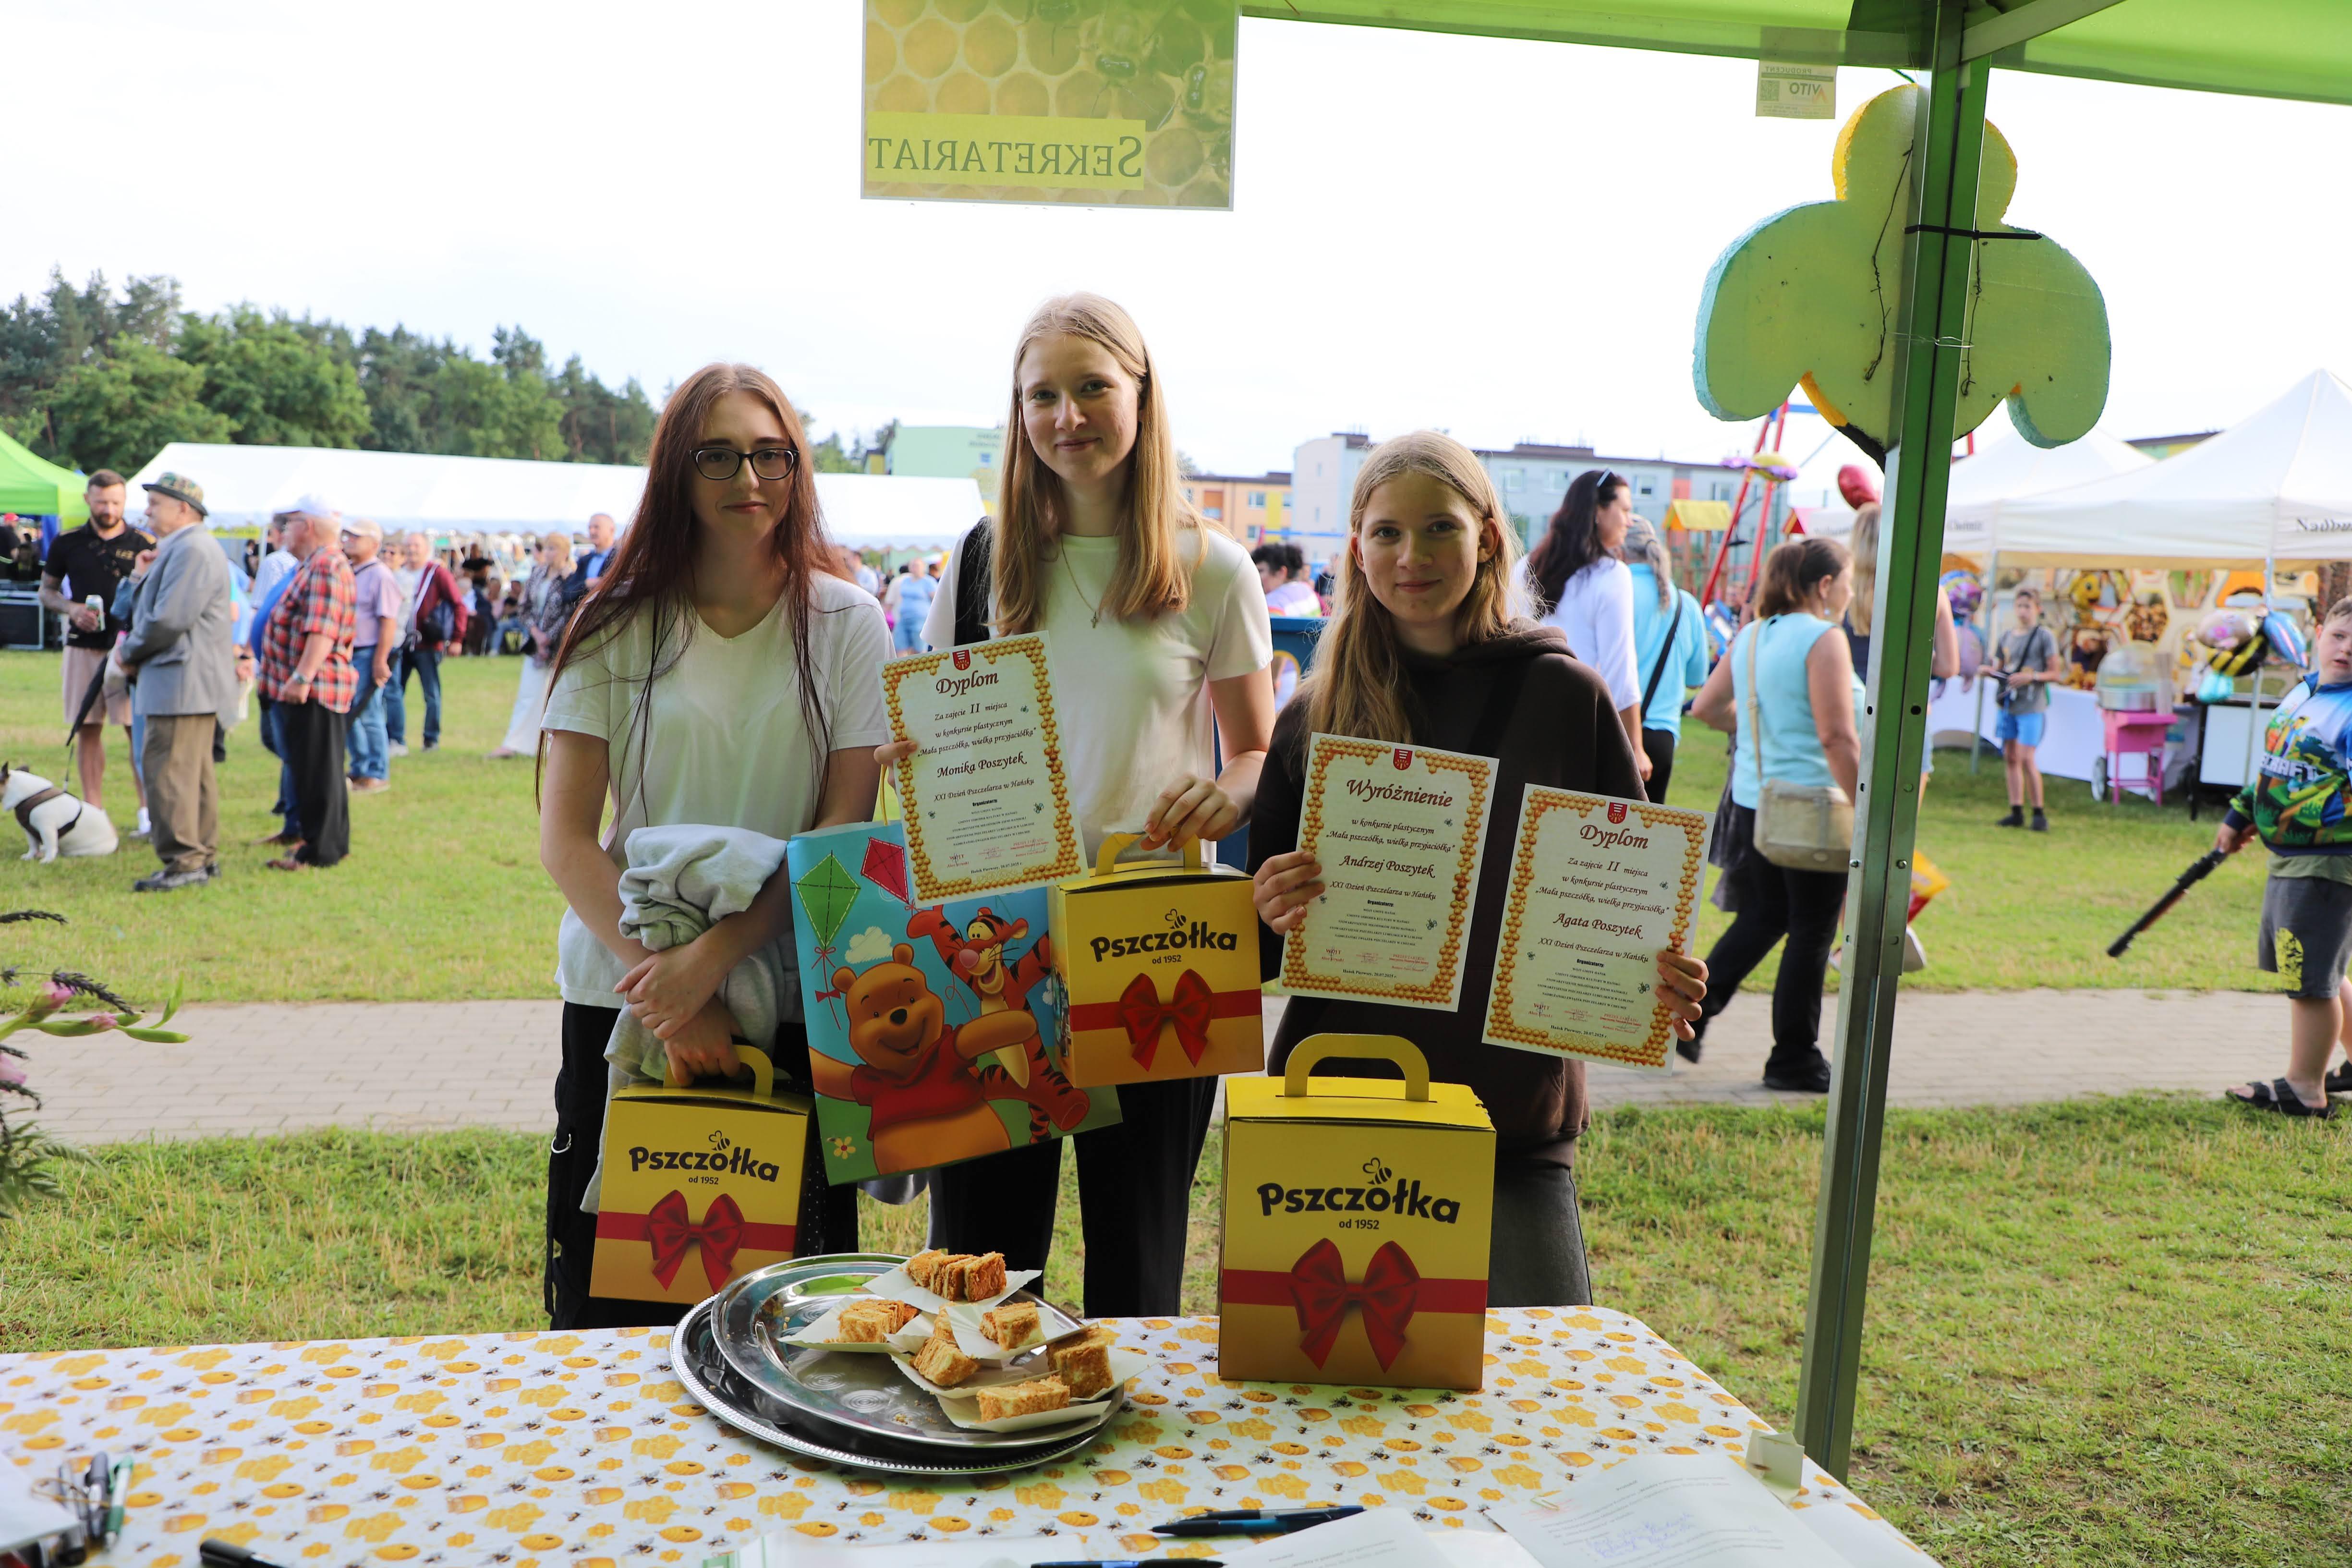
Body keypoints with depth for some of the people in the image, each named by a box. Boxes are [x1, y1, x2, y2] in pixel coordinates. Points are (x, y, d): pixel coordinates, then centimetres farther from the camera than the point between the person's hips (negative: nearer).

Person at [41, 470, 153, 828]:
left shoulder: (144, 544, 2)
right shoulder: (68, 543, 7)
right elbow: (46, 591, 15)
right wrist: (71, 608, -5)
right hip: (83, 648, 2)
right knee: (87, 729, 6)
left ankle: (148, 808, 0)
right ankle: (92, 809, 12)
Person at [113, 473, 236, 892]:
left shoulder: (192, 550, -16)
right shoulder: (178, 549, 21)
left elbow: (170, 619, -22)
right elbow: (149, 611, 21)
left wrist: (129, 653, -9)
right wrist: (142, 578, 2)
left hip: (182, 683, -11)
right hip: (188, 683, 11)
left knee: (168, 771, -10)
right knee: (194, 773, 14)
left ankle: (184, 861, -8)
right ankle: (204, 856, 20)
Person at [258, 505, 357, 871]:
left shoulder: (327, 566, -16)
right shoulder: (318, 564, 20)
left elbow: (323, 630, -27)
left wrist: (302, 676, -31)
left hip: (313, 687, -11)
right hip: (305, 686, 11)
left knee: (316, 770, -6)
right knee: (318, 769, 17)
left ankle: (319, 850, -2)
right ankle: (330, 840, 25)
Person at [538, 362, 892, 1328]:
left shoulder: (845, 623, 1)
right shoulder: (617, 627, 1)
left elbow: (849, 824, -6)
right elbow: (564, 835, -3)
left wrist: (711, 957, -17)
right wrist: (661, 980, -15)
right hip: (623, 996, 1)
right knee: (610, 1300, 9)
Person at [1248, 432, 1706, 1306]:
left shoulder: (1566, 698, 1)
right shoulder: (1316, 716, 5)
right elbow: (1265, 942, 9)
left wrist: (1661, 979, -12)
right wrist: (1273, 914, -13)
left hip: (1514, 1123, -1)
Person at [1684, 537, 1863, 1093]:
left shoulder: (1750, 635, 9)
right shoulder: (1823, 639, -14)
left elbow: (1706, 707, 16)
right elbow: (1838, 740, -20)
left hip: (1754, 800, 8)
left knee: (1763, 917, 20)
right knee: (1812, 931, 5)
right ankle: (1794, 1058, 14)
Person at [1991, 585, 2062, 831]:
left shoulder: (2044, 636, -3)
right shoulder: (2007, 636, 13)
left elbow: (2056, 673, -5)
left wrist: (2032, 676, -20)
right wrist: (1989, 672, -2)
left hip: (2032, 707, -6)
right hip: (2009, 704, 6)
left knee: (2026, 758, -11)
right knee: (2010, 757, 6)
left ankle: (2039, 814, -2)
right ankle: (2016, 812, 11)